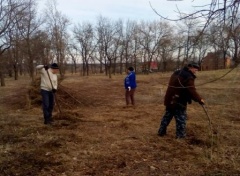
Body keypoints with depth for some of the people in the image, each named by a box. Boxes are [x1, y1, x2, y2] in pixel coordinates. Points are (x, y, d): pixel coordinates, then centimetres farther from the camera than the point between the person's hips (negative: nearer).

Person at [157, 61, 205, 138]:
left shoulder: (176, 73, 13)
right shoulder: (188, 77, -16)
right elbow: (192, 91, -21)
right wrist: (199, 99, -11)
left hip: (169, 100, 9)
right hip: (179, 102, -9)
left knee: (167, 116, 19)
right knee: (181, 120, 3)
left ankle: (161, 132, 28)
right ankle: (180, 136, 8)